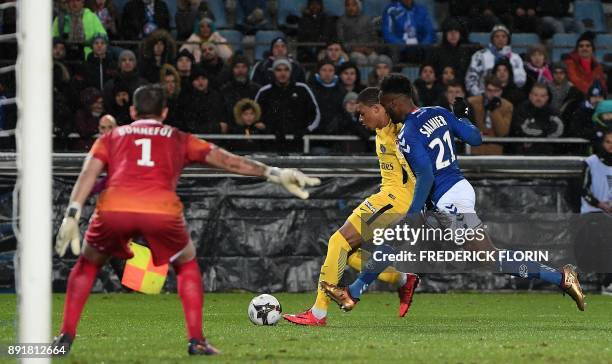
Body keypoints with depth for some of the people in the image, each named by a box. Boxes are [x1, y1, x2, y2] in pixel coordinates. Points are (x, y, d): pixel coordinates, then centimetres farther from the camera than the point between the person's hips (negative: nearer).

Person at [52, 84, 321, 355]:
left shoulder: (111, 137, 29)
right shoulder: (179, 140, 29)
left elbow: (89, 172, 13)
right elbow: (224, 159, 21)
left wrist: (71, 216, 3)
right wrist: (273, 174, 22)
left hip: (113, 208, 1)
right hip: (162, 210, 0)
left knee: (88, 263, 28)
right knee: (186, 264, 27)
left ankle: (66, 336, 19)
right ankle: (196, 341, 17)